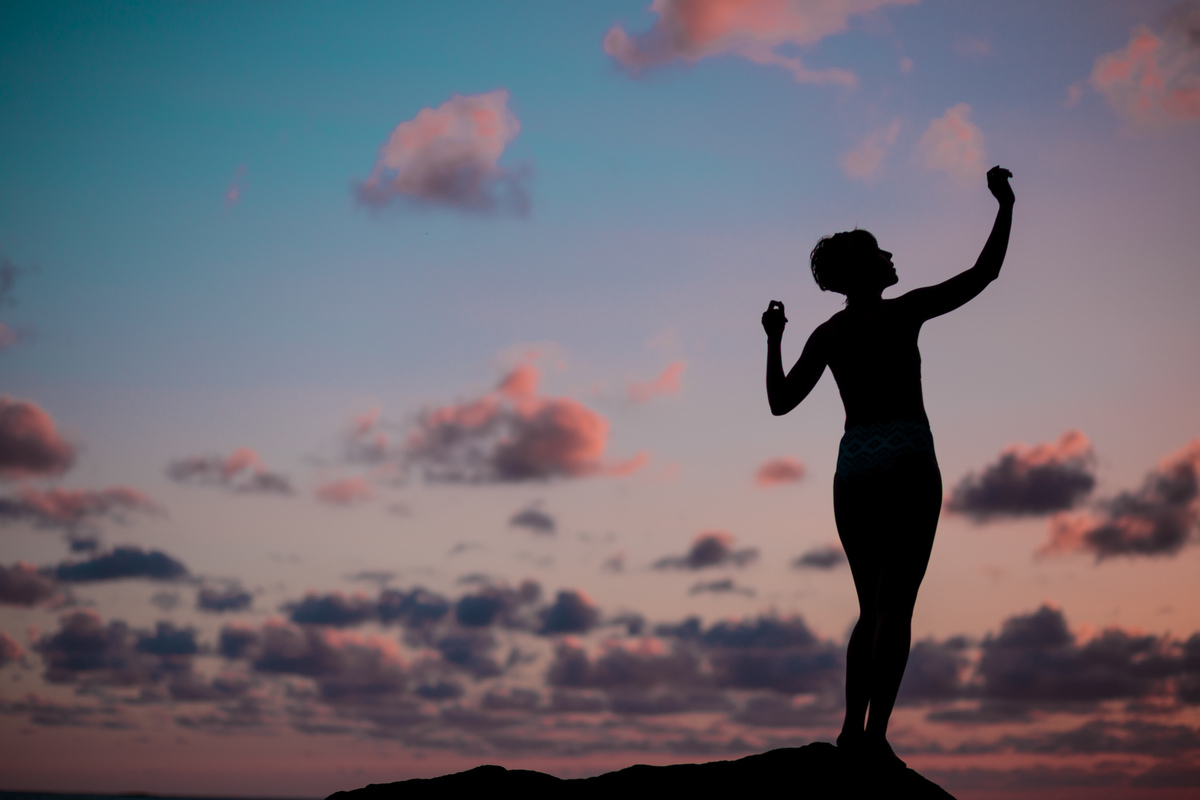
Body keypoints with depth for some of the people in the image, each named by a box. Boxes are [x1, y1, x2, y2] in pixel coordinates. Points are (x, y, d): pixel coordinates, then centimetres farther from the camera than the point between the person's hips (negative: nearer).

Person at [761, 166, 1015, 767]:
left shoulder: (826, 335, 10)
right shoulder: (904, 312, -2)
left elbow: (779, 402, 13)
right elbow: (985, 272, 2)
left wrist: (773, 339, 24)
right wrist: (1005, 205, 11)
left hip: (853, 469, 5)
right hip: (908, 463, -5)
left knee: (873, 610, 12)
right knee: (895, 606, -9)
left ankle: (853, 728, 2)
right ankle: (874, 734, -17)